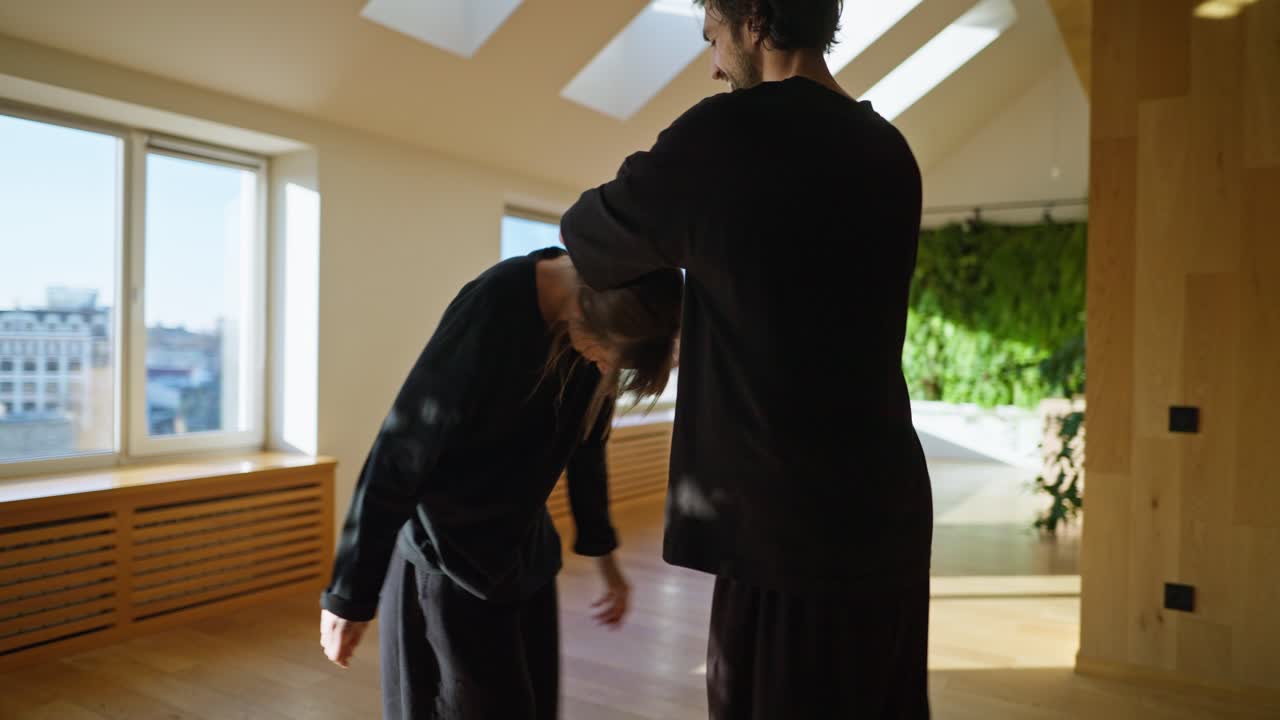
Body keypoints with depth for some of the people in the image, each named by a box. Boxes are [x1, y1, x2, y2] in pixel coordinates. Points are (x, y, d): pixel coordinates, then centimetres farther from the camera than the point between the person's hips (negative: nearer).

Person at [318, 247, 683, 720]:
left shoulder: (600, 320, -6)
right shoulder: (493, 310, -26)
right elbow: (398, 457, -21)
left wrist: (600, 548, 18)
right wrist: (351, 595, -15)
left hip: (526, 556, 6)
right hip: (450, 562, -6)